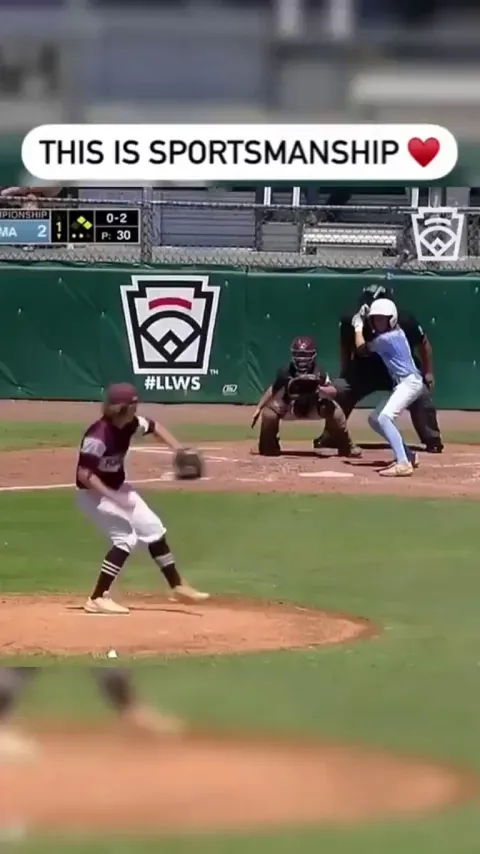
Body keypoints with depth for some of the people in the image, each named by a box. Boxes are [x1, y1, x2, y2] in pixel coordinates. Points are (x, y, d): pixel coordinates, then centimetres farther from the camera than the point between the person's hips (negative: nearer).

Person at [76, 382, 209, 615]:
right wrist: (114, 497, -33)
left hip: (117, 489, 9)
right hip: (94, 494, -9)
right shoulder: (98, 436, -31)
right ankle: (97, 599, -12)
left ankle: (178, 587, 24)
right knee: (126, 538, -19)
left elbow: (154, 427, 13)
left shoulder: (130, 424, -7)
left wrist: (179, 450, 0)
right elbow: (84, 475, -30)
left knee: (153, 529, 11)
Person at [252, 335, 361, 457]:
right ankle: (268, 447, 1)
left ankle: (347, 447, -7)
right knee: (269, 413, -24)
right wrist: (258, 408, -12)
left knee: (333, 410, -27)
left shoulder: (319, 373, -27)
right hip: (290, 408, 1)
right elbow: (273, 390, -11)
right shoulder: (286, 372, -23)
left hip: (315, 408, -1)